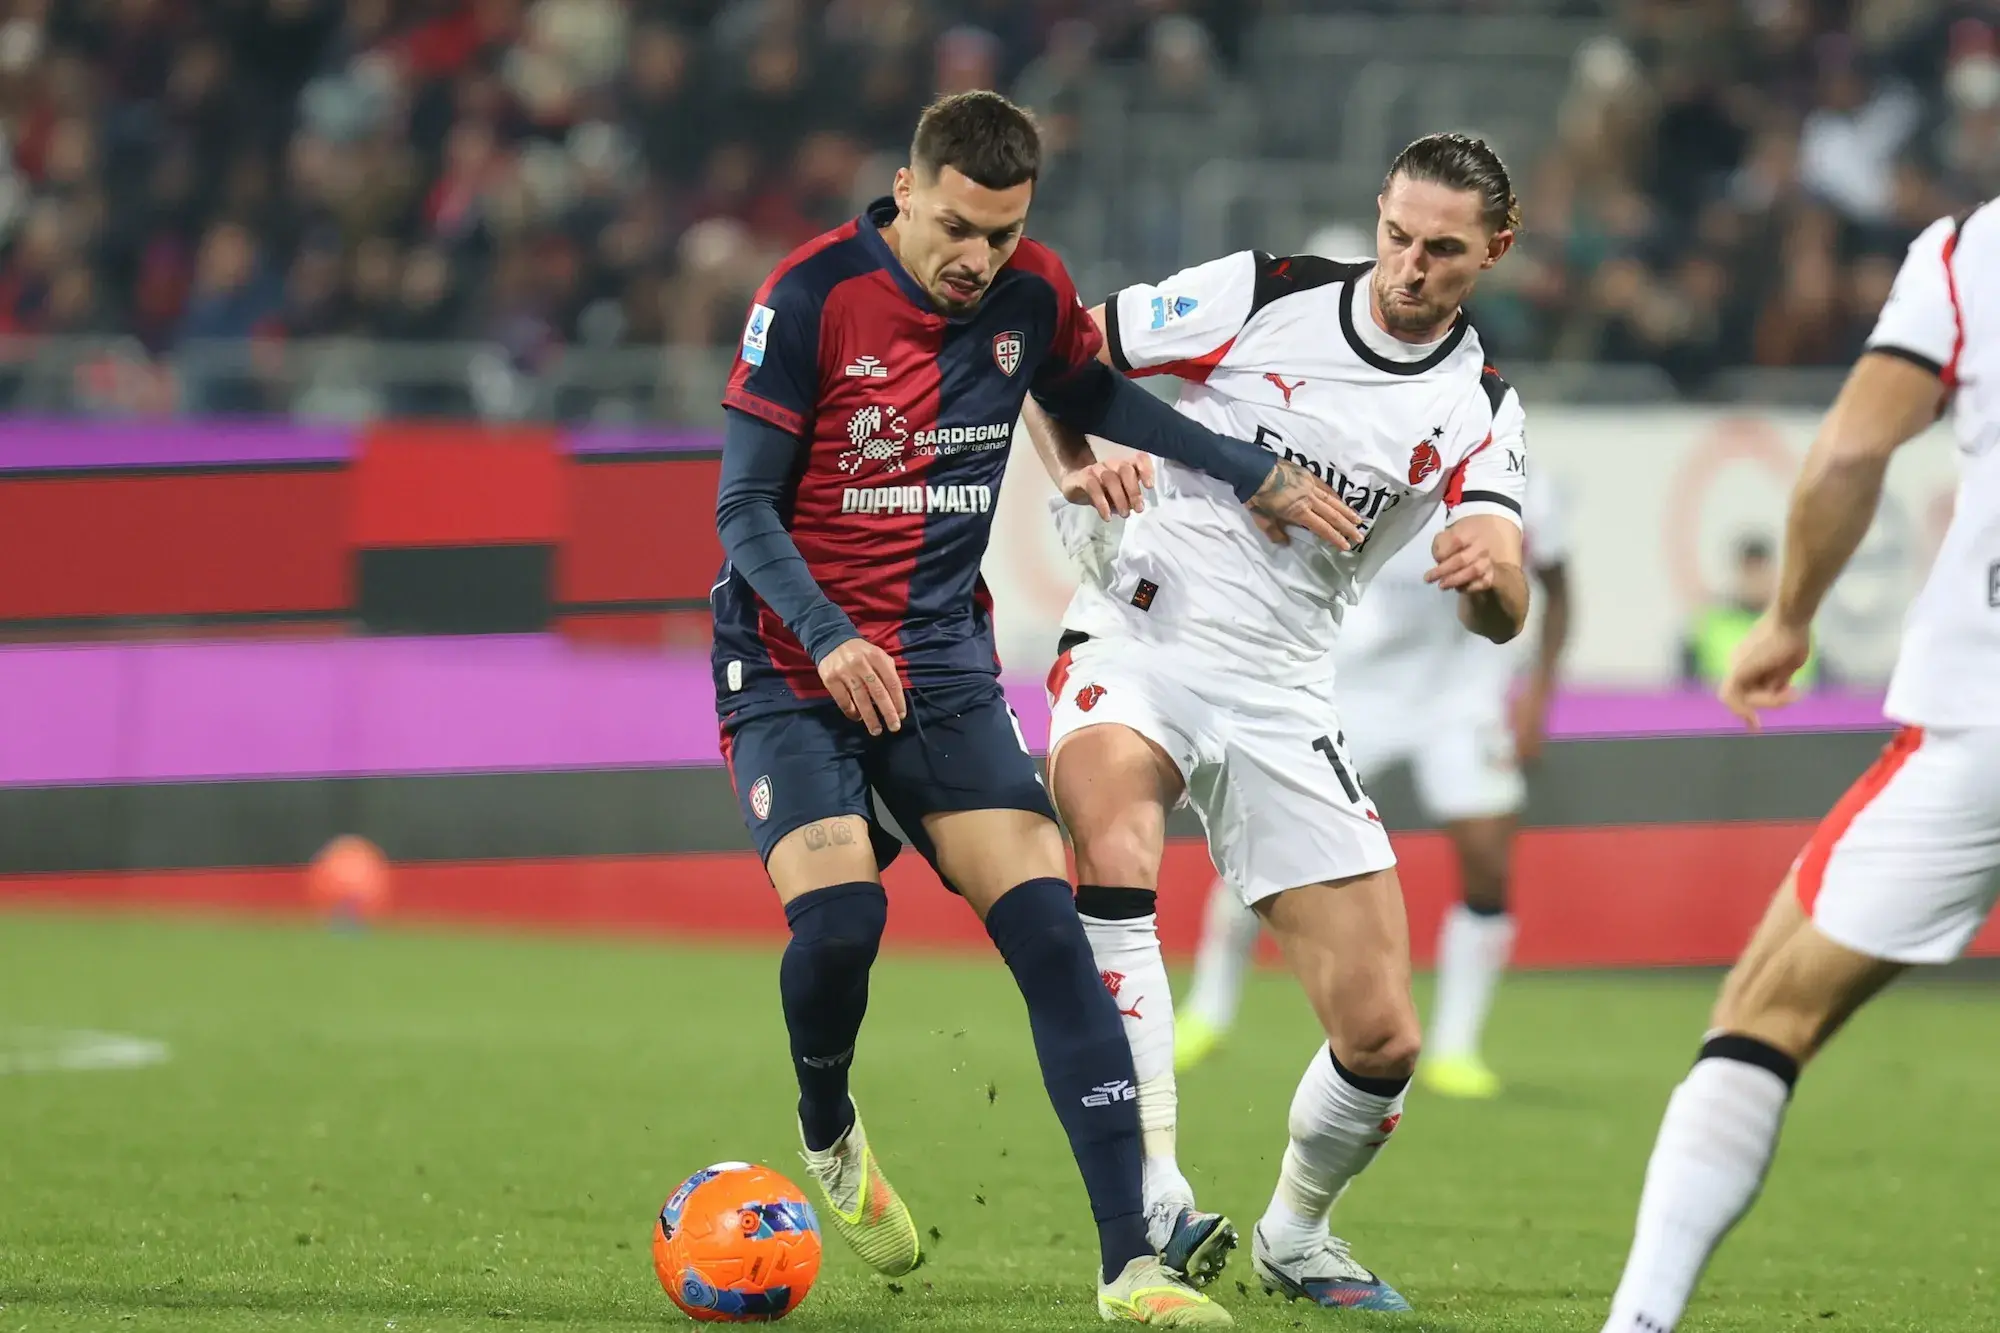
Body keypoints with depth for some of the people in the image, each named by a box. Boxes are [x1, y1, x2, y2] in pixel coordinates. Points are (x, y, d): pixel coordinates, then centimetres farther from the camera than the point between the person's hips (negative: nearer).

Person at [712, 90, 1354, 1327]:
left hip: (944, 665, 4)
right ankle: (829, 1132, 13)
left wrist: (1257, 473, 20)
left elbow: (1090, 393, 23)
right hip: (793, 665, -3)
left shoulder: (1033, 294, -1)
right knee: (838, 915, -23)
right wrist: (831, 637, -27)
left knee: (1049, 928, -11)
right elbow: (744, 506, -12)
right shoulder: (812, 296, -14)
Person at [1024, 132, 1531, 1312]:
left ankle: (1296, 1233, 29)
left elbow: (1502, 615, -17)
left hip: (1281, 697, 2)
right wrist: (1080, 480, -14)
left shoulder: (1480, 411, -1)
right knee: (1116, 851, -36)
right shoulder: (1264, 296, -4)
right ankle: (1151, 1199, -37)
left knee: (1382, 1039, -2)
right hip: (1140, 639, -2)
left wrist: (1492, 571, -40)